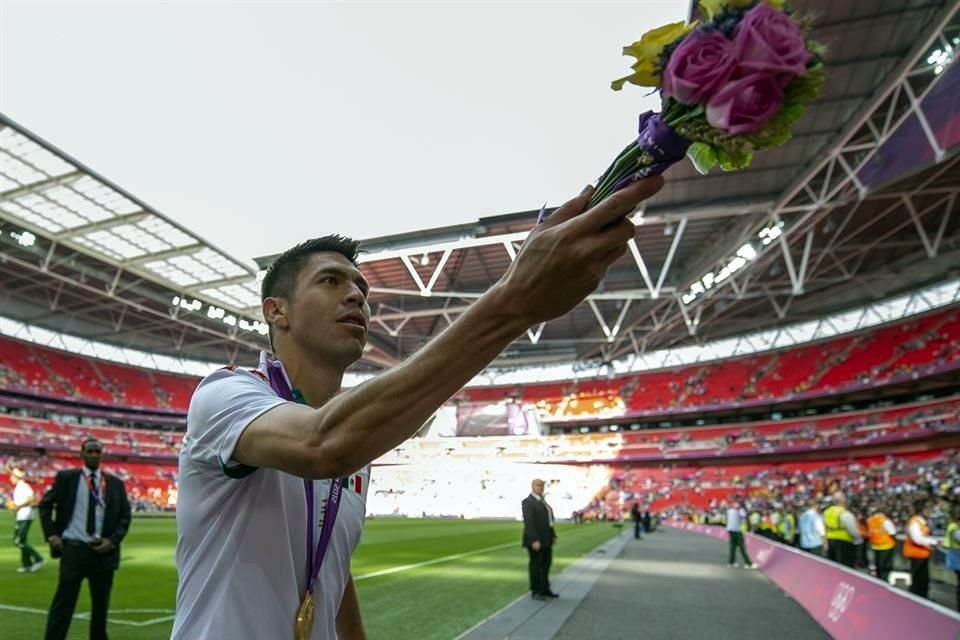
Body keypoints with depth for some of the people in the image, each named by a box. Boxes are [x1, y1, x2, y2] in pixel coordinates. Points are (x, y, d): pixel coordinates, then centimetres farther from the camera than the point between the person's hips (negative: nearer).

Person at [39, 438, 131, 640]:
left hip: (103, 551, 2)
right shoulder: (66, 477, 1)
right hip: (73, 549, -2)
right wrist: (51, 534, -2)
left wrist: (112, 540, -7)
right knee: (63, 603, -2)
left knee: (101, 603, 13)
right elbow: (45, 505, 9)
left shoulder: (115, 483, 4)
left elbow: (125, 515, 6)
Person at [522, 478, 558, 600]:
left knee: (546, 564, 13)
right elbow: (528, 522, -21)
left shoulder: (542, 500, 14)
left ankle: (545, 590, 22)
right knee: (536, 565, 0)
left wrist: (553, 535, 14)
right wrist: (534, 540, -26)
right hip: (535, 539, -9)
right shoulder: (528, 502, -15)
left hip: (545, 539, 9)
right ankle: (535, 592, 10)